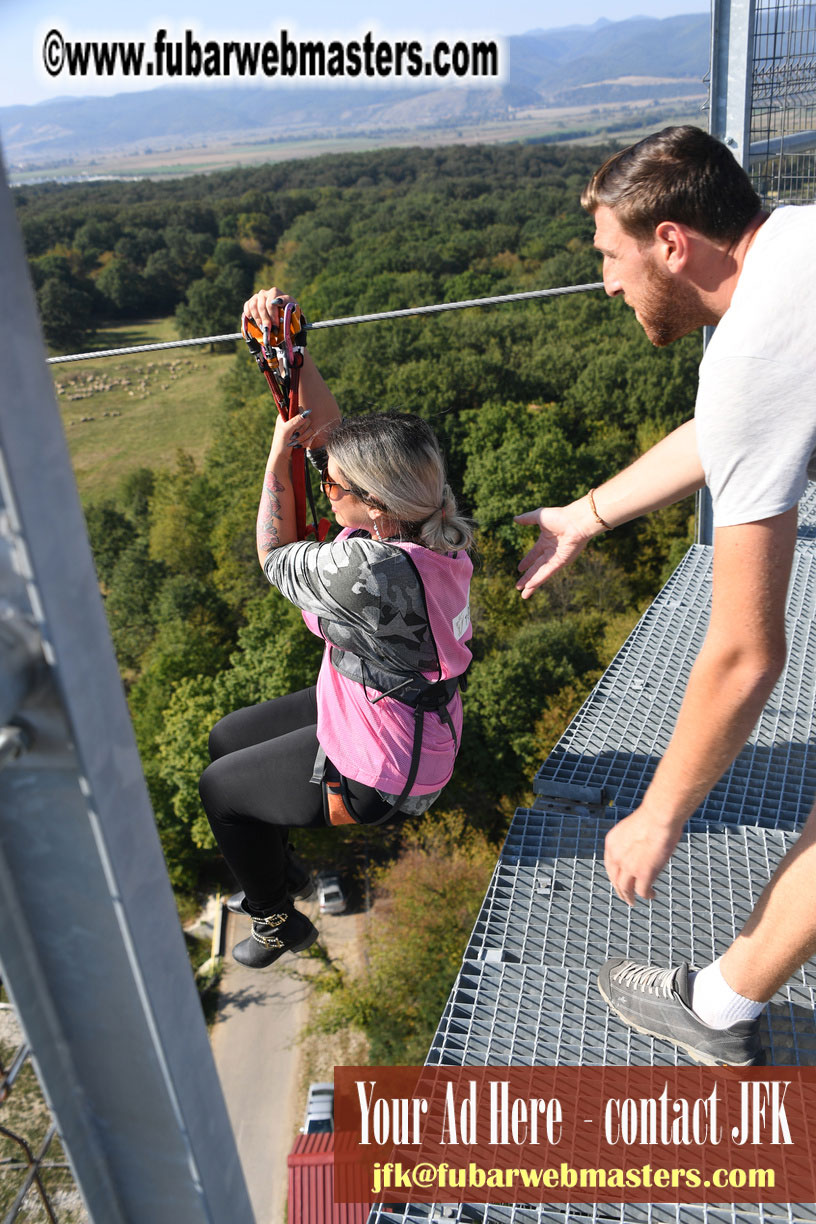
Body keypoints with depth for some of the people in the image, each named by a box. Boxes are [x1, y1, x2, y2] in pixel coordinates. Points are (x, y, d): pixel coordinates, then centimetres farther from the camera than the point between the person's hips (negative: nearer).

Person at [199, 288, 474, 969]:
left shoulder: (370, 572, -39)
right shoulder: (428, 525, -13)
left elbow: (274, 556, -17)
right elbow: (327, 427, -4)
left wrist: (279, 456, -10)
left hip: (378, 775, -9)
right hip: (404, 717, 9)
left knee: (219, 786, 13)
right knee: (228, 737, 23)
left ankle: (278, 921, 36)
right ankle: (281, 872, 47)